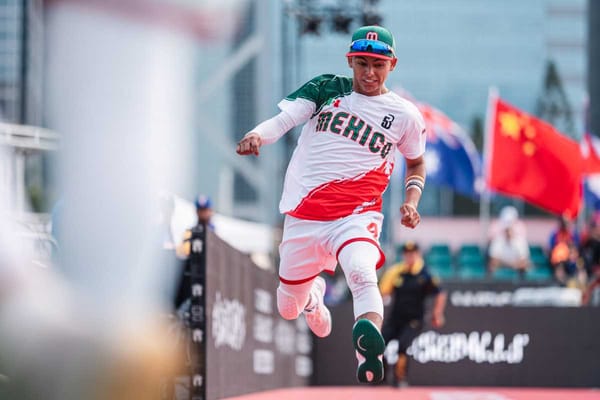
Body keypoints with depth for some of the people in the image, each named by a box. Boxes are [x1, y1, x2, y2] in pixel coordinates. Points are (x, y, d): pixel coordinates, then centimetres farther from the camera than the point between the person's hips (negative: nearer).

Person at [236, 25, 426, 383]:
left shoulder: (405, 115, 8)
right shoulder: (326, 89, 7)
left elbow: (416, 163, 24)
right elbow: (283, 119, -5)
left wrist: (411, 201, 5)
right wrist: (257, 135, -28)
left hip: (356, 214, -3)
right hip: (303, 216, 3)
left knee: (361, 272, -36)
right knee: (289, 308, 14)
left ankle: (370, 358, -60)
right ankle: (314, 292, 53)